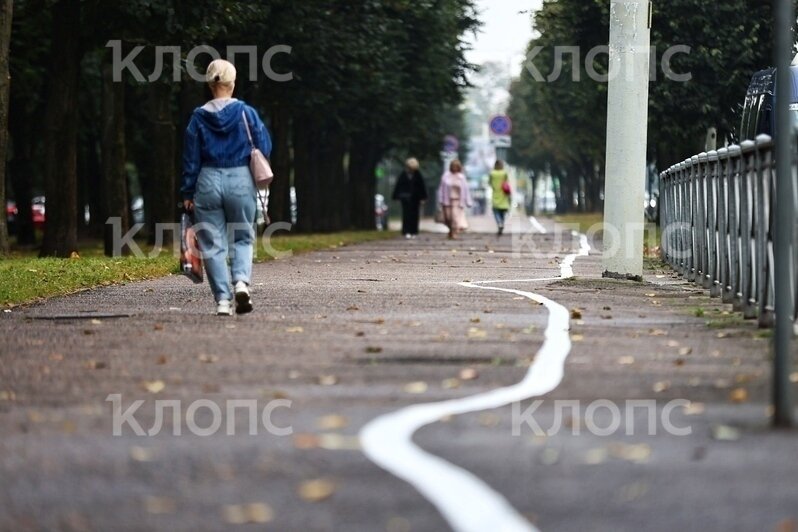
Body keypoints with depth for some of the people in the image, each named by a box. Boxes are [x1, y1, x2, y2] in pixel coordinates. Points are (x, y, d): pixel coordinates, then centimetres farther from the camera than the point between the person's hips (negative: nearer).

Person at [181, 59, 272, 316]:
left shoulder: (199, 117, 0)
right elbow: (265, 147, -2)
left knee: (213, 244, 6)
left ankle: (223, 300, -1)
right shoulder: (246, 112, -4)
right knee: (243, 238, 13)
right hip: (241, 181, 0)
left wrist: (188, 193, 7)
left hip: (208, 182, 0)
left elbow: (191, 158, 2)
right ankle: (241, 280, -13)